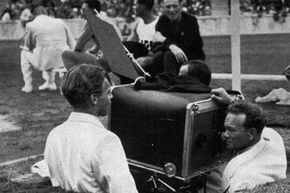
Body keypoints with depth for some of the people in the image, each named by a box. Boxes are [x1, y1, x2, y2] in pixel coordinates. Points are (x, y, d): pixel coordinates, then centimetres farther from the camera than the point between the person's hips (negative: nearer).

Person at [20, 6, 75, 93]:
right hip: (63, 60, 4)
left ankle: (28, 85, 28)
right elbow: (72, 44, 10)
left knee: (24, 53, 27)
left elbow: (28, 46, 15)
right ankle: (50, 82, 40)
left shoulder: (30, 25, 1)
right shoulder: (60, 22, 9)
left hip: (44, 61, -4)